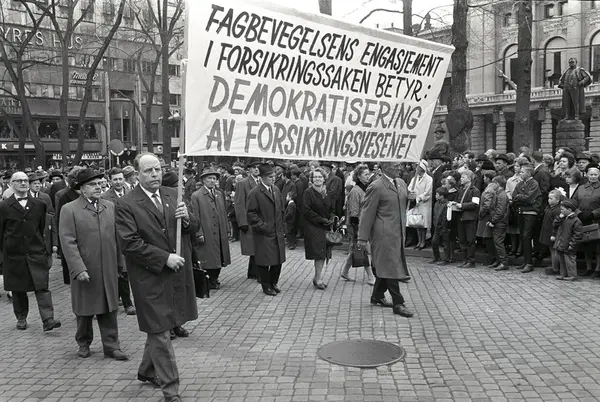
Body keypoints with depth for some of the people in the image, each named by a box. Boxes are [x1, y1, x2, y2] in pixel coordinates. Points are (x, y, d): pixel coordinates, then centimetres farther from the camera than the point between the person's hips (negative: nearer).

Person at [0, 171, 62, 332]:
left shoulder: (39, 204, 6)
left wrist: (40, 245, 10)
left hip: (36, 252, 0)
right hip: (14, 254, 0)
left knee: (42, 287, -8)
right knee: (18, 289, 10)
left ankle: (48, 320, -11)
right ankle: (21, 318, 24)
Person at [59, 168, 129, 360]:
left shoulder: (110, 206, 7)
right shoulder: (69, 210, -6)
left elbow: (117, 237, 9)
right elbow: (68, 242, -11)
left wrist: (119, 263, 7)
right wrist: (78, 269, -18)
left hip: (108, 270, 3)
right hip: (84, 271, -3)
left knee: (109, 310, 7)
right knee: (84, 311, 12)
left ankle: (111, 346, 15)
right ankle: (84, 343, 31)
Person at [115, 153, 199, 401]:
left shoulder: (173, 195, 6)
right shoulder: (126, 205, -11)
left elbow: (194, 229, 10)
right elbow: (129, 244, -17)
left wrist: (187, 219, -13)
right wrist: (165, 258, -20)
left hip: (177, 274, 6)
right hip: (151, 278, -6)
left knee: (159, 329, 20)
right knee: (160, 333, 0)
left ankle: (147, 371, 42)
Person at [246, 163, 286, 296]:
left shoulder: (276, 190, 10)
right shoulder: (254, 193, -12)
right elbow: (251, 214, -12)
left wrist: (281, 227, 13)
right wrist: (263, 226, -15)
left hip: (278, 232, 6)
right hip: (264, 234, -6)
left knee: (278, 260, 10)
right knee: (265, 261, 2)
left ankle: (273, 283, 27)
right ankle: (266, 286, 17)